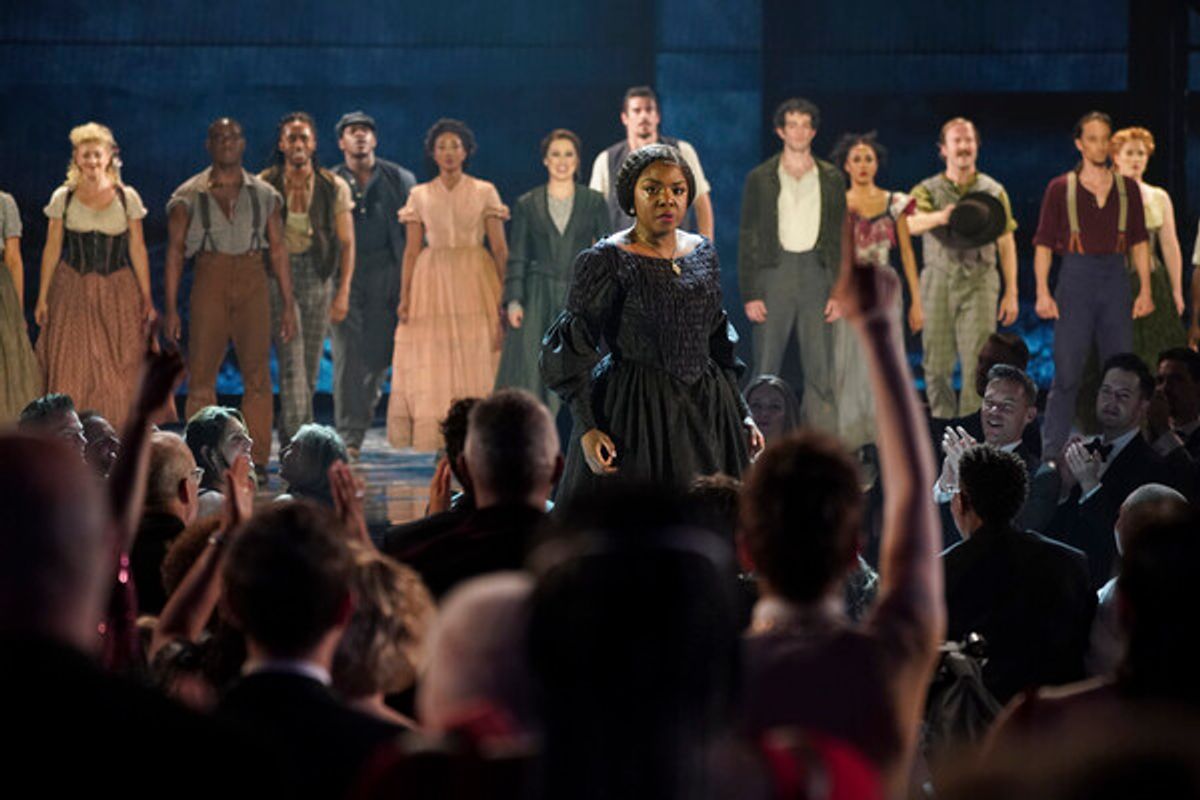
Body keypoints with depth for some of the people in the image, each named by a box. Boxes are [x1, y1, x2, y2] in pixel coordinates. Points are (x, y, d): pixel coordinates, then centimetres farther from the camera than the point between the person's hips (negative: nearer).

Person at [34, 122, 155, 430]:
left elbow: (138, 249, 6)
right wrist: (42, 298, 3)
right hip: (73, 291, 0)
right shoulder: (63, 198, 4)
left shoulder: (127, 197, 4)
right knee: (71, 372, -5)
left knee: (119, 374, -4)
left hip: (118, 291, 0)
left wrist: (147, 299, 4)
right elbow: (51, 249, 6)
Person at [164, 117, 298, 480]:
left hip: (252, 285, 1)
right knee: (201, 375, -4)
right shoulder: (189, 196, 6)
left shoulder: (264, 195, 11)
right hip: (210, 283, -1)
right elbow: (175, 251, 5)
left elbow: (278, 250, 12)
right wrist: (171, 308, -1)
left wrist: (289, 305, 7)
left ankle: (257, 462, -3)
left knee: (257, 374, -6)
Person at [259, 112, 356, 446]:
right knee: (292, 364, -13)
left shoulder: (334, 187, 1)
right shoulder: (264, 186, -2)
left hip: (318, 278, 2)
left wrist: (343, 291, -5)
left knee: (310, 368, 8)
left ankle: (288, 441, 25)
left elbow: (346, 242, 3)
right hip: (278, 275, -2)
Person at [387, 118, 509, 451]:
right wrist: (404, 296, -2)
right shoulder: (419, 195, 8)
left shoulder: (485, 192, 4)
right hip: (433, 280, 1)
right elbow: (412, 250, 7)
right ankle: (435, 439, -3)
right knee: (431, 370, -4)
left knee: (477, 364, -5)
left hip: (475, 282, -1)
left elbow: (500, 248, 2)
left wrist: (507, 294, -6)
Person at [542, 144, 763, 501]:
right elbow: (573, 350, -10)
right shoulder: (605, 261, -8)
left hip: (705, 411, 6)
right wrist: (587, 428, -19)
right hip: (637, 414, -6)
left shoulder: (703, 252, 11)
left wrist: (742, 414, 16)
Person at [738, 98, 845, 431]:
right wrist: (749, 294, -5)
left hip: (816, 274, 1)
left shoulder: (831, 179, 10)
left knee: (821, 371, -1)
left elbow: (839, 238, 10)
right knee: (766, 370, 0)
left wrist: (838, 289, 0)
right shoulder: (760, 179, 5)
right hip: (773, 275, -1)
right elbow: (747, 238, 3)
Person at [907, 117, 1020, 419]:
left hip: (979, 283, 0)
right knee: (937, 366, 3)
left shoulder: (993, 191, 10)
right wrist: (940, 217, -37)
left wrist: (1011, 293, 6)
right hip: (938, 281, 1)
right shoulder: (928, 190, 6)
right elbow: (910, 223, -16)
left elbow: (1006, 244, 11)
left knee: (977, 364, -9)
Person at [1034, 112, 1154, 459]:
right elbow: (1043, 244, 1)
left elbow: (1139, 242, 12)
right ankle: (1051, 453, -1)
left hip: (1115, 280, 3)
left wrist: (1145, 290, 4)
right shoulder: (1060, 189, 2)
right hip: (1075, 278, -3)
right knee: (1066, 374, -5)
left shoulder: (1127, 188, 9)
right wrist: (1043, 293, -8)